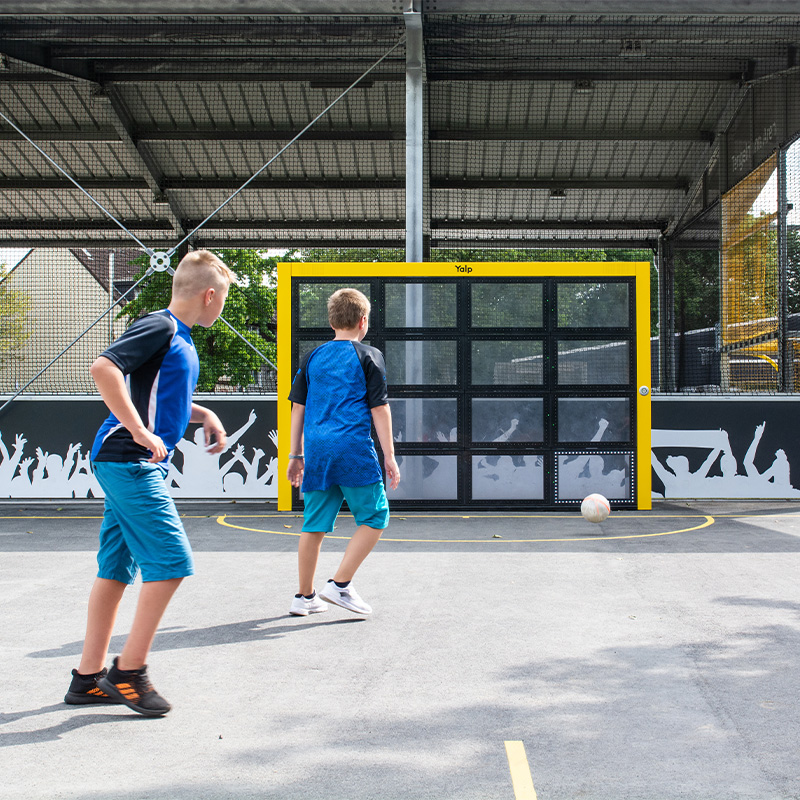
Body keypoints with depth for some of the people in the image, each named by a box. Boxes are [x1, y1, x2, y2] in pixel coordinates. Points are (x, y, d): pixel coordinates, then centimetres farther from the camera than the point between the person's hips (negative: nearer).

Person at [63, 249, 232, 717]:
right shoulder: (159, 328, -12)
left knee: (116, 570, 11)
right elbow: (103, 368, -25)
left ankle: (89, 677, 18)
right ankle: (129, 671, -2)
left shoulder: (181, 340, 18)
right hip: (130, 462, -10)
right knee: (171, 562, -10)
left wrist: (204, 415, 17)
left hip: (133, 466, 10)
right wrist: (140, 432, -26)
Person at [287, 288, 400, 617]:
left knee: (314, 524, 12)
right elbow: (379, 409, -2)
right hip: (354, 453, -5)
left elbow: (298, 408, 14)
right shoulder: (368, 356, 1)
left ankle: (305, 596, 17)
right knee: (375, 517, 6)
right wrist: (389, 456, 1)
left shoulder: (313, 357, 14)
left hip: (316, 452, 5)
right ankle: (340, 585, -2)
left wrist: (296, 456, 20)